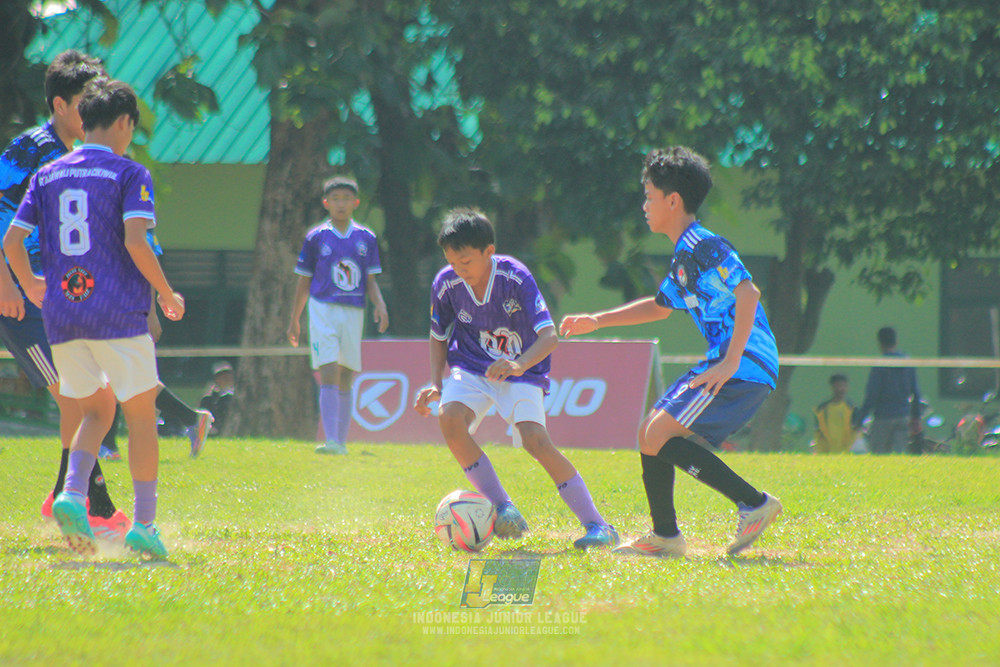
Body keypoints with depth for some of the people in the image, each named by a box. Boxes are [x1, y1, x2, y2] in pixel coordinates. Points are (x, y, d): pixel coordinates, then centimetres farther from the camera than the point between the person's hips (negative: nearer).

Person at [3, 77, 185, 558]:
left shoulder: (47, 176, 11)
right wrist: (169, 296, -3)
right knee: (141, 415, 6)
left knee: (97, 410, 17)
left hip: (60, 316, 5)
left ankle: (73, 493, -7)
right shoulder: (129, 174, -4)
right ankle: (143, 524, 2)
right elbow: (135, 242, -16)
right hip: (117, 314, -5)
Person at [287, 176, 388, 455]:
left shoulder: (366, 238, 9)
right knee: (329, 376, -14)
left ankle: (342, 442, 11)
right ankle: (331, 440, -21)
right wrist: (294, 320, 9)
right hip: (323, 310, -2)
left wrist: (380, 305, -10)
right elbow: (304, 282, 9)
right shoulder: (316, 237, 4)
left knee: (345, 380, 5)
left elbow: (370, 281, 9)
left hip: (354, 313, 2)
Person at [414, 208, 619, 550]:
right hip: (471, 368, 3)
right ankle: (504, 509, -17)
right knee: (450, 419, -27)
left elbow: (549, 335, -29)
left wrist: (519, 364, -47)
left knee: (536, 440, -24)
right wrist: (436, 384, -5)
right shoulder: (445, 284, -12)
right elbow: (439, 336, 8)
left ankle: (597, 525, -16)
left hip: (521, 371, -3)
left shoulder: (515, 277, -23)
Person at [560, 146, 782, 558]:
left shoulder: (703, 247, -12)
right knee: (650, 433, 13)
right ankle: (665, 537, 18)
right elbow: (661, 307, 37)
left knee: (659, 437, -16)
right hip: (725, 363, 10)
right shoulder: (684, 255, 20)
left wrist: (730, 362, -27)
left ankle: (753, 504, -16)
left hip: (744, 367, -10)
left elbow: (748, 293, -24)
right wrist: (597, 321, 32)